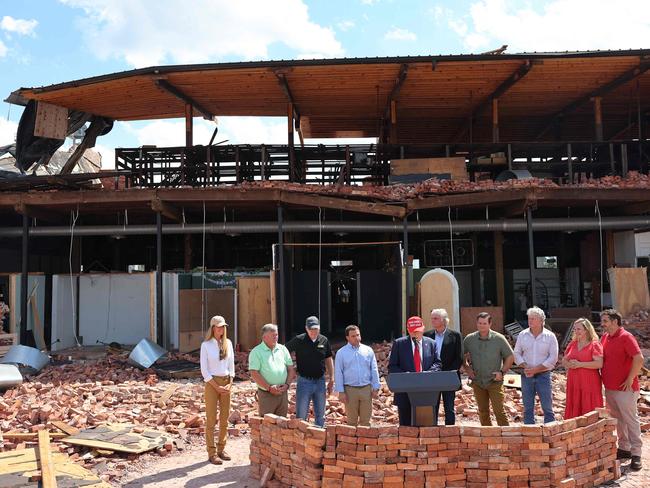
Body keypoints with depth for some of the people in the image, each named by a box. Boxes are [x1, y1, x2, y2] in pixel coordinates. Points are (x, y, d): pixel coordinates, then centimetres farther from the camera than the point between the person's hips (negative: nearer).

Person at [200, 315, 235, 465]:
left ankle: (221, 449, 20)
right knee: (211, 419, 0)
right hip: (212, 382, -4)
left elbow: (231, 365, 9)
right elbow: (204, 370, -7)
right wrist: (216, 386, -10)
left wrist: (229, 384, -2)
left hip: (226, 382, 4)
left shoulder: (228, 343, 6)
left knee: (225, 418, 8)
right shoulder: (206, 345, -5)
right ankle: (212, 453, 7)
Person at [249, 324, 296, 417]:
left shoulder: (283, 349, 10)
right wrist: (269, 388, -15)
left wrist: (287, 384, -3)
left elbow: (291, 369, 12)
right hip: (266, 394, -4)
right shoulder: (256, 352, -5)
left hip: (283, 393, 4)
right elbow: (254, 374, -11)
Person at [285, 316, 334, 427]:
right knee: (301, 416, 4)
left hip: (320, 381, 3)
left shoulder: (324, 341, 2)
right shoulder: (299, 340, -9)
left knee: (320, 415, 13)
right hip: (304, 381, -3)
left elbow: (329, 360, 10)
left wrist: (331, 380, 8)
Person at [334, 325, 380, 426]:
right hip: (350, 390, -2)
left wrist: (375, 388, 1)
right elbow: (338, 373, -1)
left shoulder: (368, 350, 6)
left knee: (366, 420, 6)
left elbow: (374, 371, 7)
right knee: (352, 420, 6)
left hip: (366, 388, 2)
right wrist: (341, 391, -7)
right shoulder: (341, 353, 1)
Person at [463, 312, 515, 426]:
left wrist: (502, 371, -5)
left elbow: (510, 357, 2)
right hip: (477, 381, 3)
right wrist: (466, 368, 1)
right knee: (483, 411, 11)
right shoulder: (469, 339, 0)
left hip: (494, 381, -3)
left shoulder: (499, 338, -5)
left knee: (499, 410, -6)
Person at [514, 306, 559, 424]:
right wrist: (525, 367, -10)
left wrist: (536, 369, -13)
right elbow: (516, 354, 7)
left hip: (543, 375, -2)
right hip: (526, 375, 2)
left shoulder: (550, 336, -3)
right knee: (528, 408, 7)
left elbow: (553, 358, -6)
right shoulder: (522, 335, 4)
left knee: (547, 407, 0)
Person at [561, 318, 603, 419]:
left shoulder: (594, 345, -4)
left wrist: (580, 364, -18)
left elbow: (599, 363, -15)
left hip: (589, 384, -5)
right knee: (574, 410, 5)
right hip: (573, 383, 6)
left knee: (589, 413, -3)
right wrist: (569, 364, -7)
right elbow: (564, 361, 16)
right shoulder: (572, 344, 14)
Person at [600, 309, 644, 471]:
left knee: (630, 419, 0)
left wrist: (630, 379, -18)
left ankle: (636, 454, 8)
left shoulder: (626, 337, -13)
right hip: (609, 387, 8)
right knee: (618, 419, 16)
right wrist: (603, 376, 11)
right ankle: (624, 448, 27)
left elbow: (639, 359, -21)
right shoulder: (605, 337, 9)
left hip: (625, 388, -8)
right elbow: (601, 359, 22)